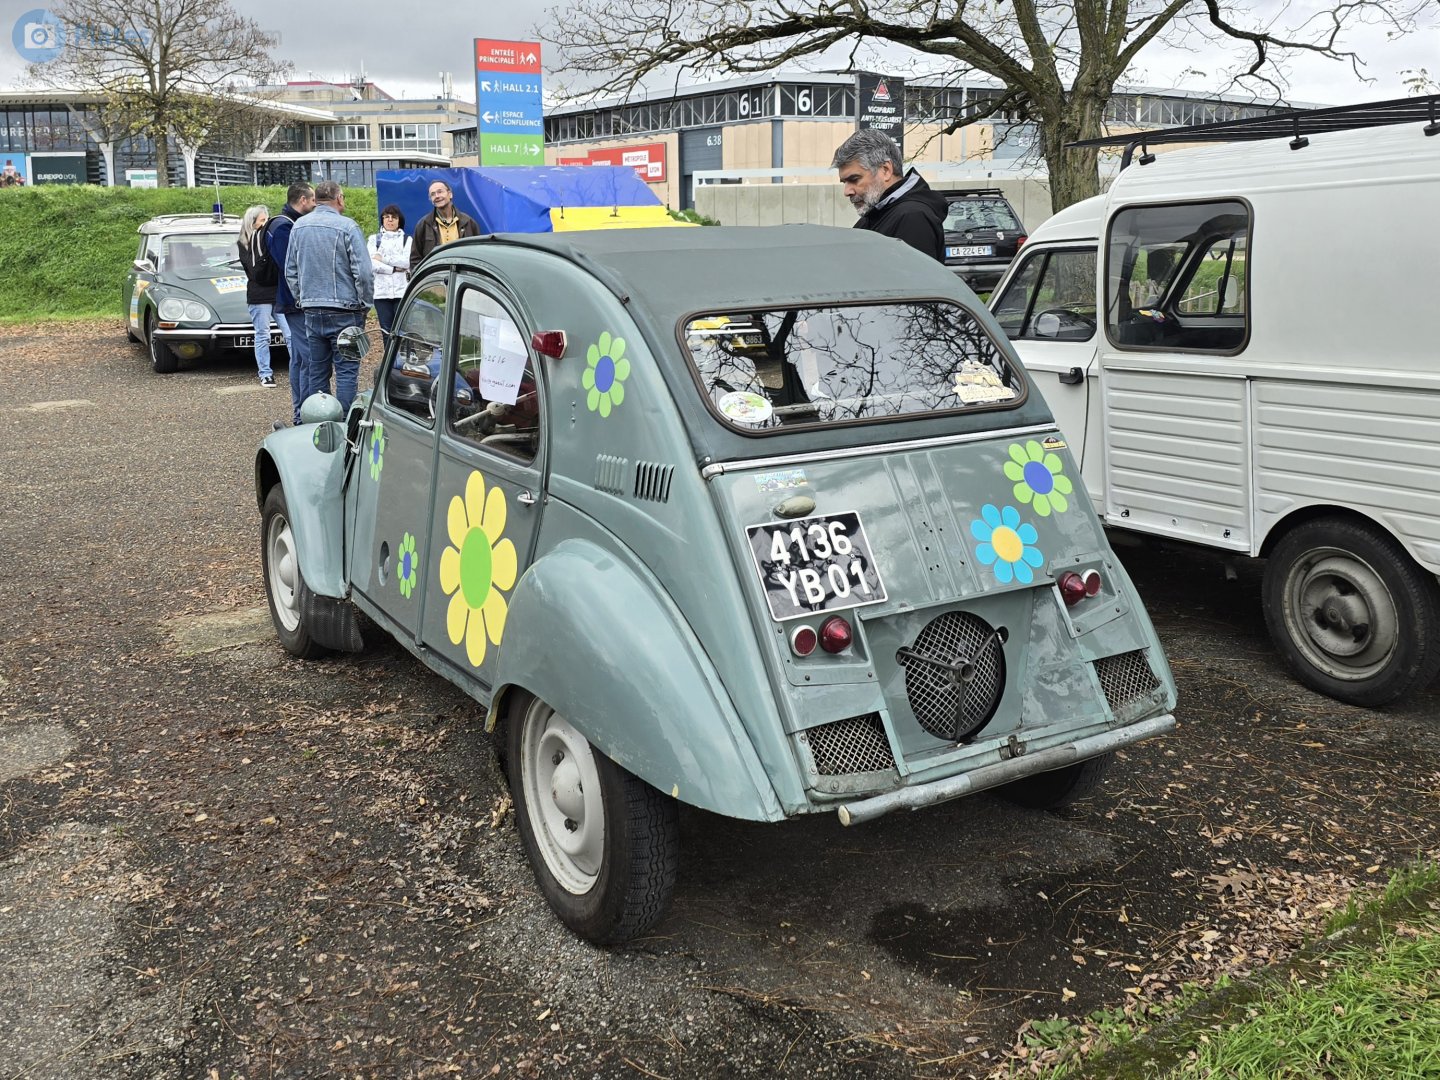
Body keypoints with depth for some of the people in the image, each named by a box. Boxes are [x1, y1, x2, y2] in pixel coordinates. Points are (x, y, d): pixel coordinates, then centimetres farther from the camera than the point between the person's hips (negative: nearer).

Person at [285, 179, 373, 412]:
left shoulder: (298, 227, 9)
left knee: (316, 371, 11)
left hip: (311, 312, 6)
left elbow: (290, 271, 15)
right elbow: (363, 272, -12)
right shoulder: (346, 227, -10)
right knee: (346, 371, -2)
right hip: (344, 312, -6)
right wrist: (365, 304, 0)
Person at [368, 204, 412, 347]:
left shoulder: (407, 240, 12)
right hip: (381, 291, 1)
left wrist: (383, 258, -5)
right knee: (386, 331, 0)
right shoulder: (374, 239, 13)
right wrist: (395, 269, -9)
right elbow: (372, 264, -2)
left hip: (402, 291, -1)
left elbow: (407, 261, -5)